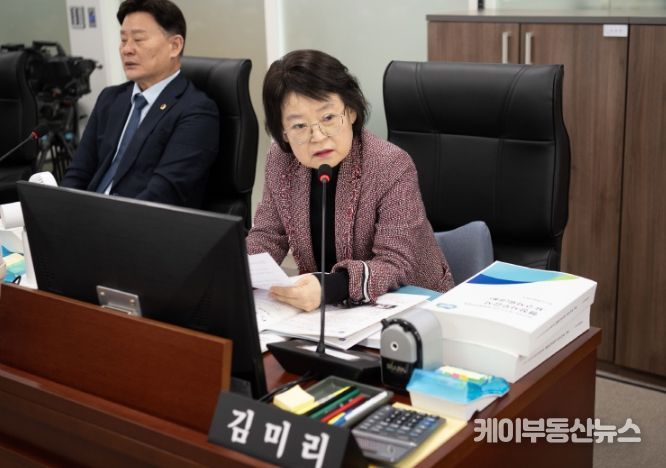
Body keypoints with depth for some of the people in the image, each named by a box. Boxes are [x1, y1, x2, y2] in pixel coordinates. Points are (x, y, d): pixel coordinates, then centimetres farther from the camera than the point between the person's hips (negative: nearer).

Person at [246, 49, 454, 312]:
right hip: (324, 310, 4)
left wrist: (330, 287, -39)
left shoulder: (391, 167, -18)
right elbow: (267, 236, 4)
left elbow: (395, 263, -23)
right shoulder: (280, 160, -4)